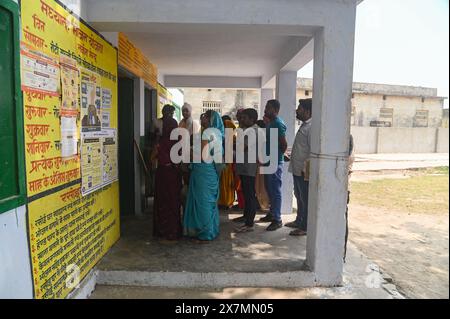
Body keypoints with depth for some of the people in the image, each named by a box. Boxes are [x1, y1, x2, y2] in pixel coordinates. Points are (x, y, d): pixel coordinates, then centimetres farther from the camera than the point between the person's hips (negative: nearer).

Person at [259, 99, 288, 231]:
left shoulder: (278, 123, -16)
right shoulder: (271, 123, 14)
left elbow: (284, 144, -20)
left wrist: (276, 156, -8)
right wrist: (265, 157, 14)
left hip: (275, 163, -10)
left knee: (275, 191, -3)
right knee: (269, 189, 17)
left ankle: (277, 220, 5)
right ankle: (272, 213, 30)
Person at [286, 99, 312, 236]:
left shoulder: (311, 127, -17)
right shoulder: (304, 125, 14)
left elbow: (313, 150, -22)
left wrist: (305, 168, -22)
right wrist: (291, 157, 18)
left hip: (304, 171, -10)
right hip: (297, 169, 10)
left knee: (305, 199, 2)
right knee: (299, 197, 20)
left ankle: (305, 227, 12)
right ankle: (299, 221, 34)